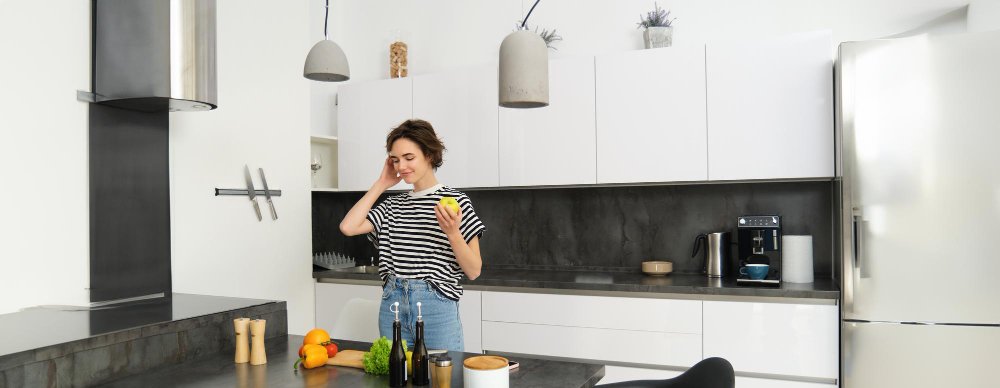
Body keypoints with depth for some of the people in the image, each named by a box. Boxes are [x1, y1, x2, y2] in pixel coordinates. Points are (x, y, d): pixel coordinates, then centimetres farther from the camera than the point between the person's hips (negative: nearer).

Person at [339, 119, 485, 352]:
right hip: (392, 307, 4)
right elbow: (348, 227, -5)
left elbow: (474, 271, -4)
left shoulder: (455, 201, -3)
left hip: (436, 308, -4)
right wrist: (381, 184, 4)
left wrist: (452, 233, -21)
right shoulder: (393, 205, 11)